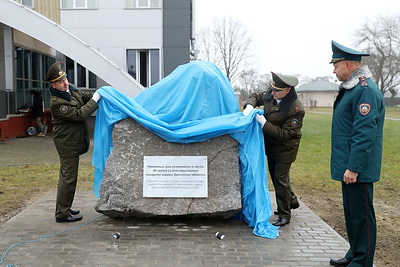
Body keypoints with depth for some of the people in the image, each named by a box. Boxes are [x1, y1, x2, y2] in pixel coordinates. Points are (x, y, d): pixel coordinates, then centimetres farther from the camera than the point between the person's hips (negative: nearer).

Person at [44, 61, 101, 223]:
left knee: (67, 175, 19)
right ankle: (62, 214, 6)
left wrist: (101, 93, 1)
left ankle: (64, 208, 33)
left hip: (73, 141, 10)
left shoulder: (71, 89, 4)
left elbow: (85, 97, 18)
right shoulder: (56, 103, -24)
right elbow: (79, 114, -26)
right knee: (68, 177, -4)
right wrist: (95, 100, -22)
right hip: (67, 143, -10)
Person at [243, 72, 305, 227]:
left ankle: (285, 215, 12)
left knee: (281, 179, -4)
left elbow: (284, 134, -27)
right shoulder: (270, 95, -7)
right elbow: (256, 97, 12)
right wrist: (250, 106, -11)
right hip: (270, 146, 8)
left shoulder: (296, 110, -28)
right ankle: (292, 201, 43)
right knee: (275, 176, 21)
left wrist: (263, 122, -29)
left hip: (284, 149, -8)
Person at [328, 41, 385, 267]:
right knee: (351, 212, 18)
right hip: (348, 165, 10)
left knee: (361, 215, 2)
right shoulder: (350, 88, 14)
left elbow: (364, 134, -23)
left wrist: (354, 168, -23)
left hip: (358, 169, -10)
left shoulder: (366, 90, -18)